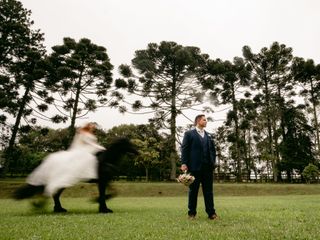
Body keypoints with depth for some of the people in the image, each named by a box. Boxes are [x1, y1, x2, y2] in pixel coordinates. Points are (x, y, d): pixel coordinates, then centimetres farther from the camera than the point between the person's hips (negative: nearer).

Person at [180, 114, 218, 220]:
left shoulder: (209, 136, 16)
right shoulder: (189, 134, 2)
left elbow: (213, 150, 17)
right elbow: (184, 149, -4)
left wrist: (213, 162, 6)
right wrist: (184, 163, -12)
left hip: (208, 167, 4)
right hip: (195, 167, -4)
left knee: (208, 190, 7)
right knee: (193, 190, 5)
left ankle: (211, 213, 14)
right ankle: (192, 213, 15)